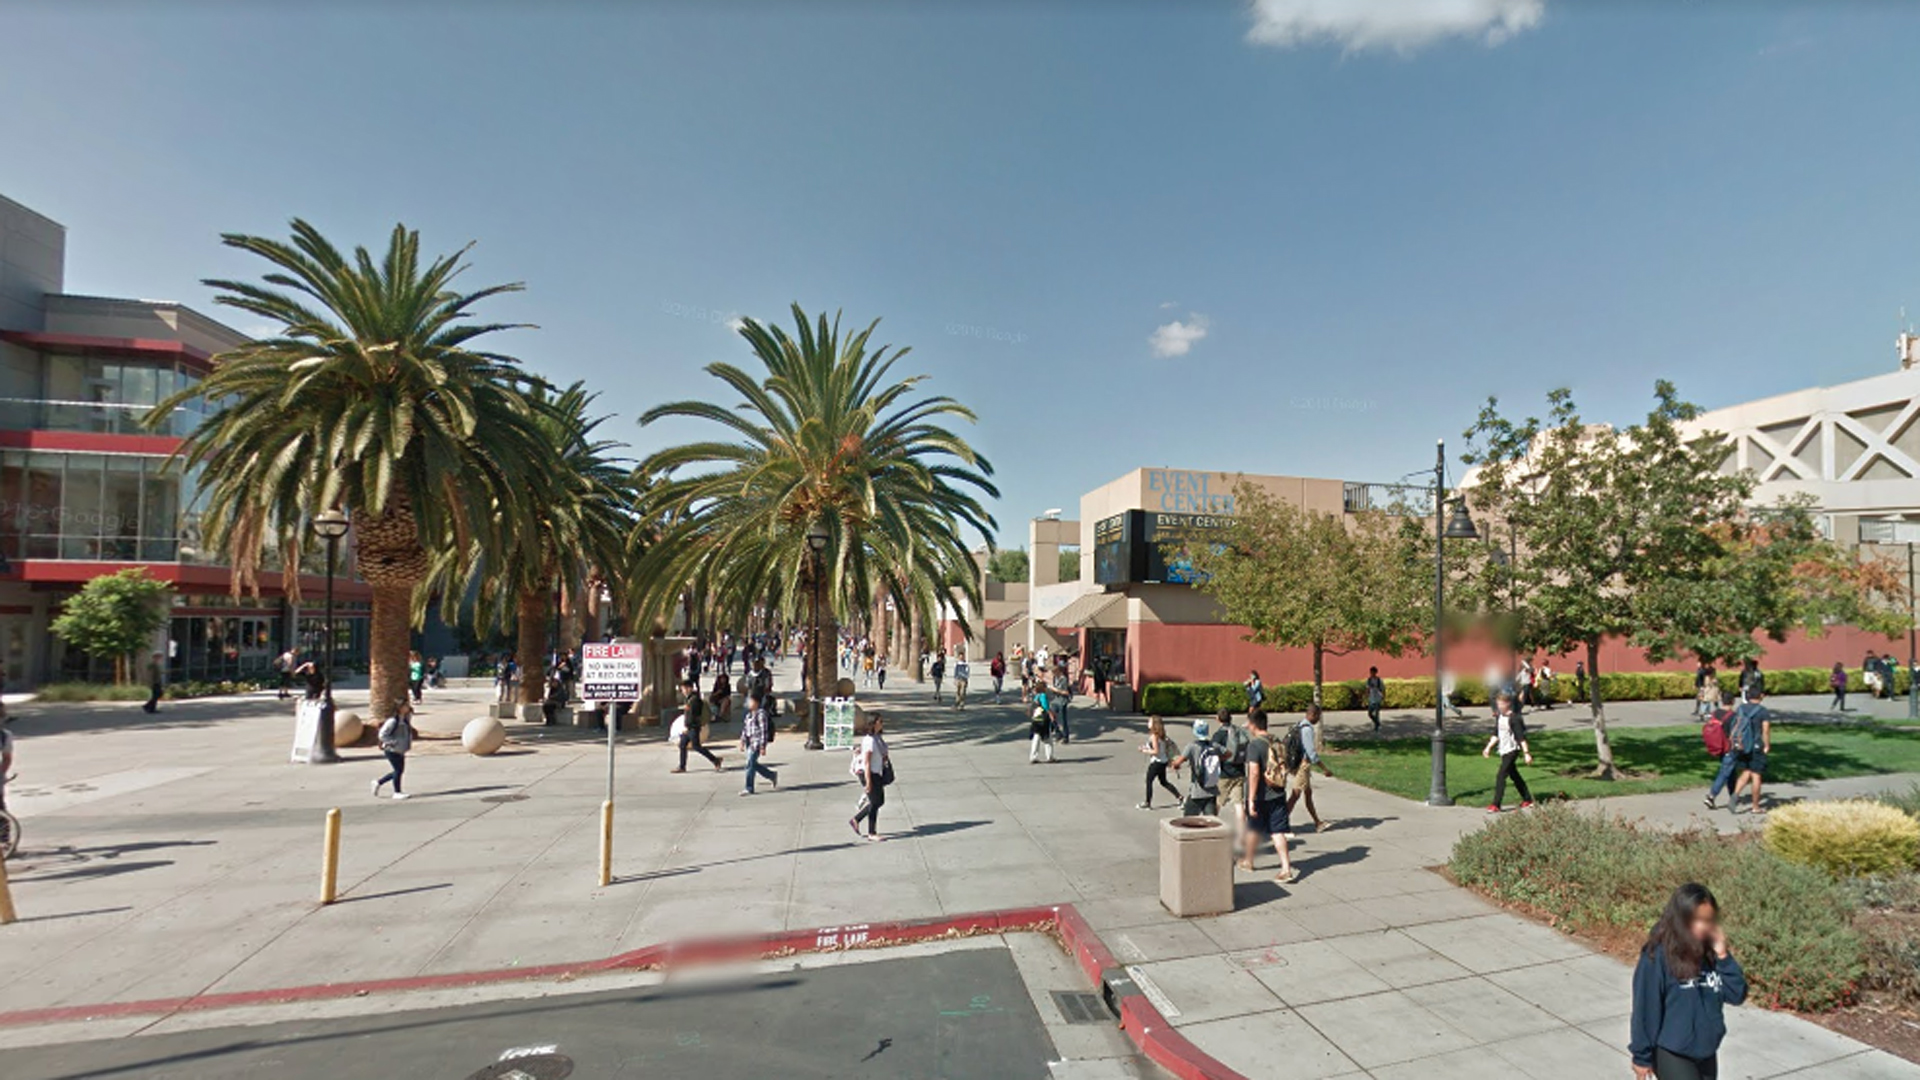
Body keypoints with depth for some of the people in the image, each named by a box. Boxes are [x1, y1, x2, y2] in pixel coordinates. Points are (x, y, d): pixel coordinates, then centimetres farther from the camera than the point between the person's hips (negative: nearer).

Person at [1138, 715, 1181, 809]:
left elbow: (1156, 751, -22)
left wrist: (1145, 751, -12)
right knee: (1163, 782, 20)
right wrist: (1147, 747, 14)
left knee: (1149, 781, 2)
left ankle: (1148, 803, 8)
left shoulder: (1154, 736, -19)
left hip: (1156, 762, -9)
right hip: (1163, 761, 9)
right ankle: (1179, 797, 19)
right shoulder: (1161, 735, 8)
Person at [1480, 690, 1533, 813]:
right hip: (1504, 751, 8)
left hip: (1512, 750, -8)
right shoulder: (1499, 717, 9)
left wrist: (1526, 753, -18)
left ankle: (1495, 805, -11)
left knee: (1500, 776, -12)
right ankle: (1527, 799, 32)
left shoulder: (1514, 718, -15)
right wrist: (1488, 747, 17)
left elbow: (1521, 737, -16)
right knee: (1514, 775, 18)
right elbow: (1496, 734, 18)